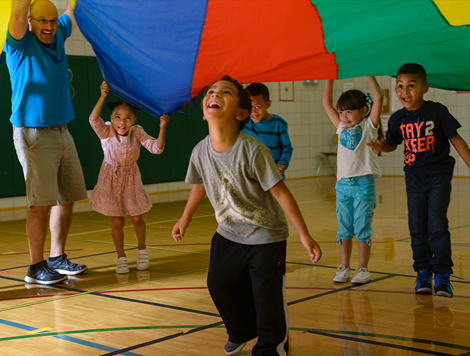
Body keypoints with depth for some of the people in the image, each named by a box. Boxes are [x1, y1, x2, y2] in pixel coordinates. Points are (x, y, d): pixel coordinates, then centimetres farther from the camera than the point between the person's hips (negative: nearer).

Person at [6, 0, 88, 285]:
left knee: (67, 197, 9)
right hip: (34, 134, -7)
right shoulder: (21, 43, -5)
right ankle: (36, 267, 0)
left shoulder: (57, 37, 12)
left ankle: (57, 258, 21)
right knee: (42, 203, -8)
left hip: (62, 131, 7)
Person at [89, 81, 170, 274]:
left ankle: (142, 249, 33)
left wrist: (162, 127, -35)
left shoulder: (137, 133, -14)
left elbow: (156, 148, -22)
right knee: (117, 221, 2)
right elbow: (94, 120, -37)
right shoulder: (106, 132, -18)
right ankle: (121, 258, 18)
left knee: (136, 218, 6)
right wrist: (103, 96, -45)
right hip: (111, 180, -1)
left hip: (131, 179, 1)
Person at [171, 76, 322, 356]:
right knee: (219, 284, 15)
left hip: (266, 235, -6)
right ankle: (243, 331, 42)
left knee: (267, 295, -7)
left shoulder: (252, 150, -28)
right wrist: (185, 219, 21)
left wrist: (305, 236, -22)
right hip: (229, 233, 6)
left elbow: (280, 192, -24)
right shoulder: (201, 151, -11)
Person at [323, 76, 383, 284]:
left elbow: (378, 98, -9)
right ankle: (344, 268, 16)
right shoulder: (341, 127, 13)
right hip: (343, 183, 4)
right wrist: (330, 78, 8)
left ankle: (363, 269, 8)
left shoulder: (368, 126, 1)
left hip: (364, 183, -4)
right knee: (344, 229, 8)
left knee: (362, 228, 0)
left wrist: (369, 74, -7)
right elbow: (327, 103, 14)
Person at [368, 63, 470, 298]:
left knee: (437, 225, -10)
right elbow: (392, 144, 15)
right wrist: (380, 146, -8)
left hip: (439, 175, -4)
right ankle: (423, 273, 21)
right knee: (417, 227, 7)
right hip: (414, 177, 4)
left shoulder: (437, 112, -11)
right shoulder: (398, 119, 0)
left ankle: (442, 274, 1)